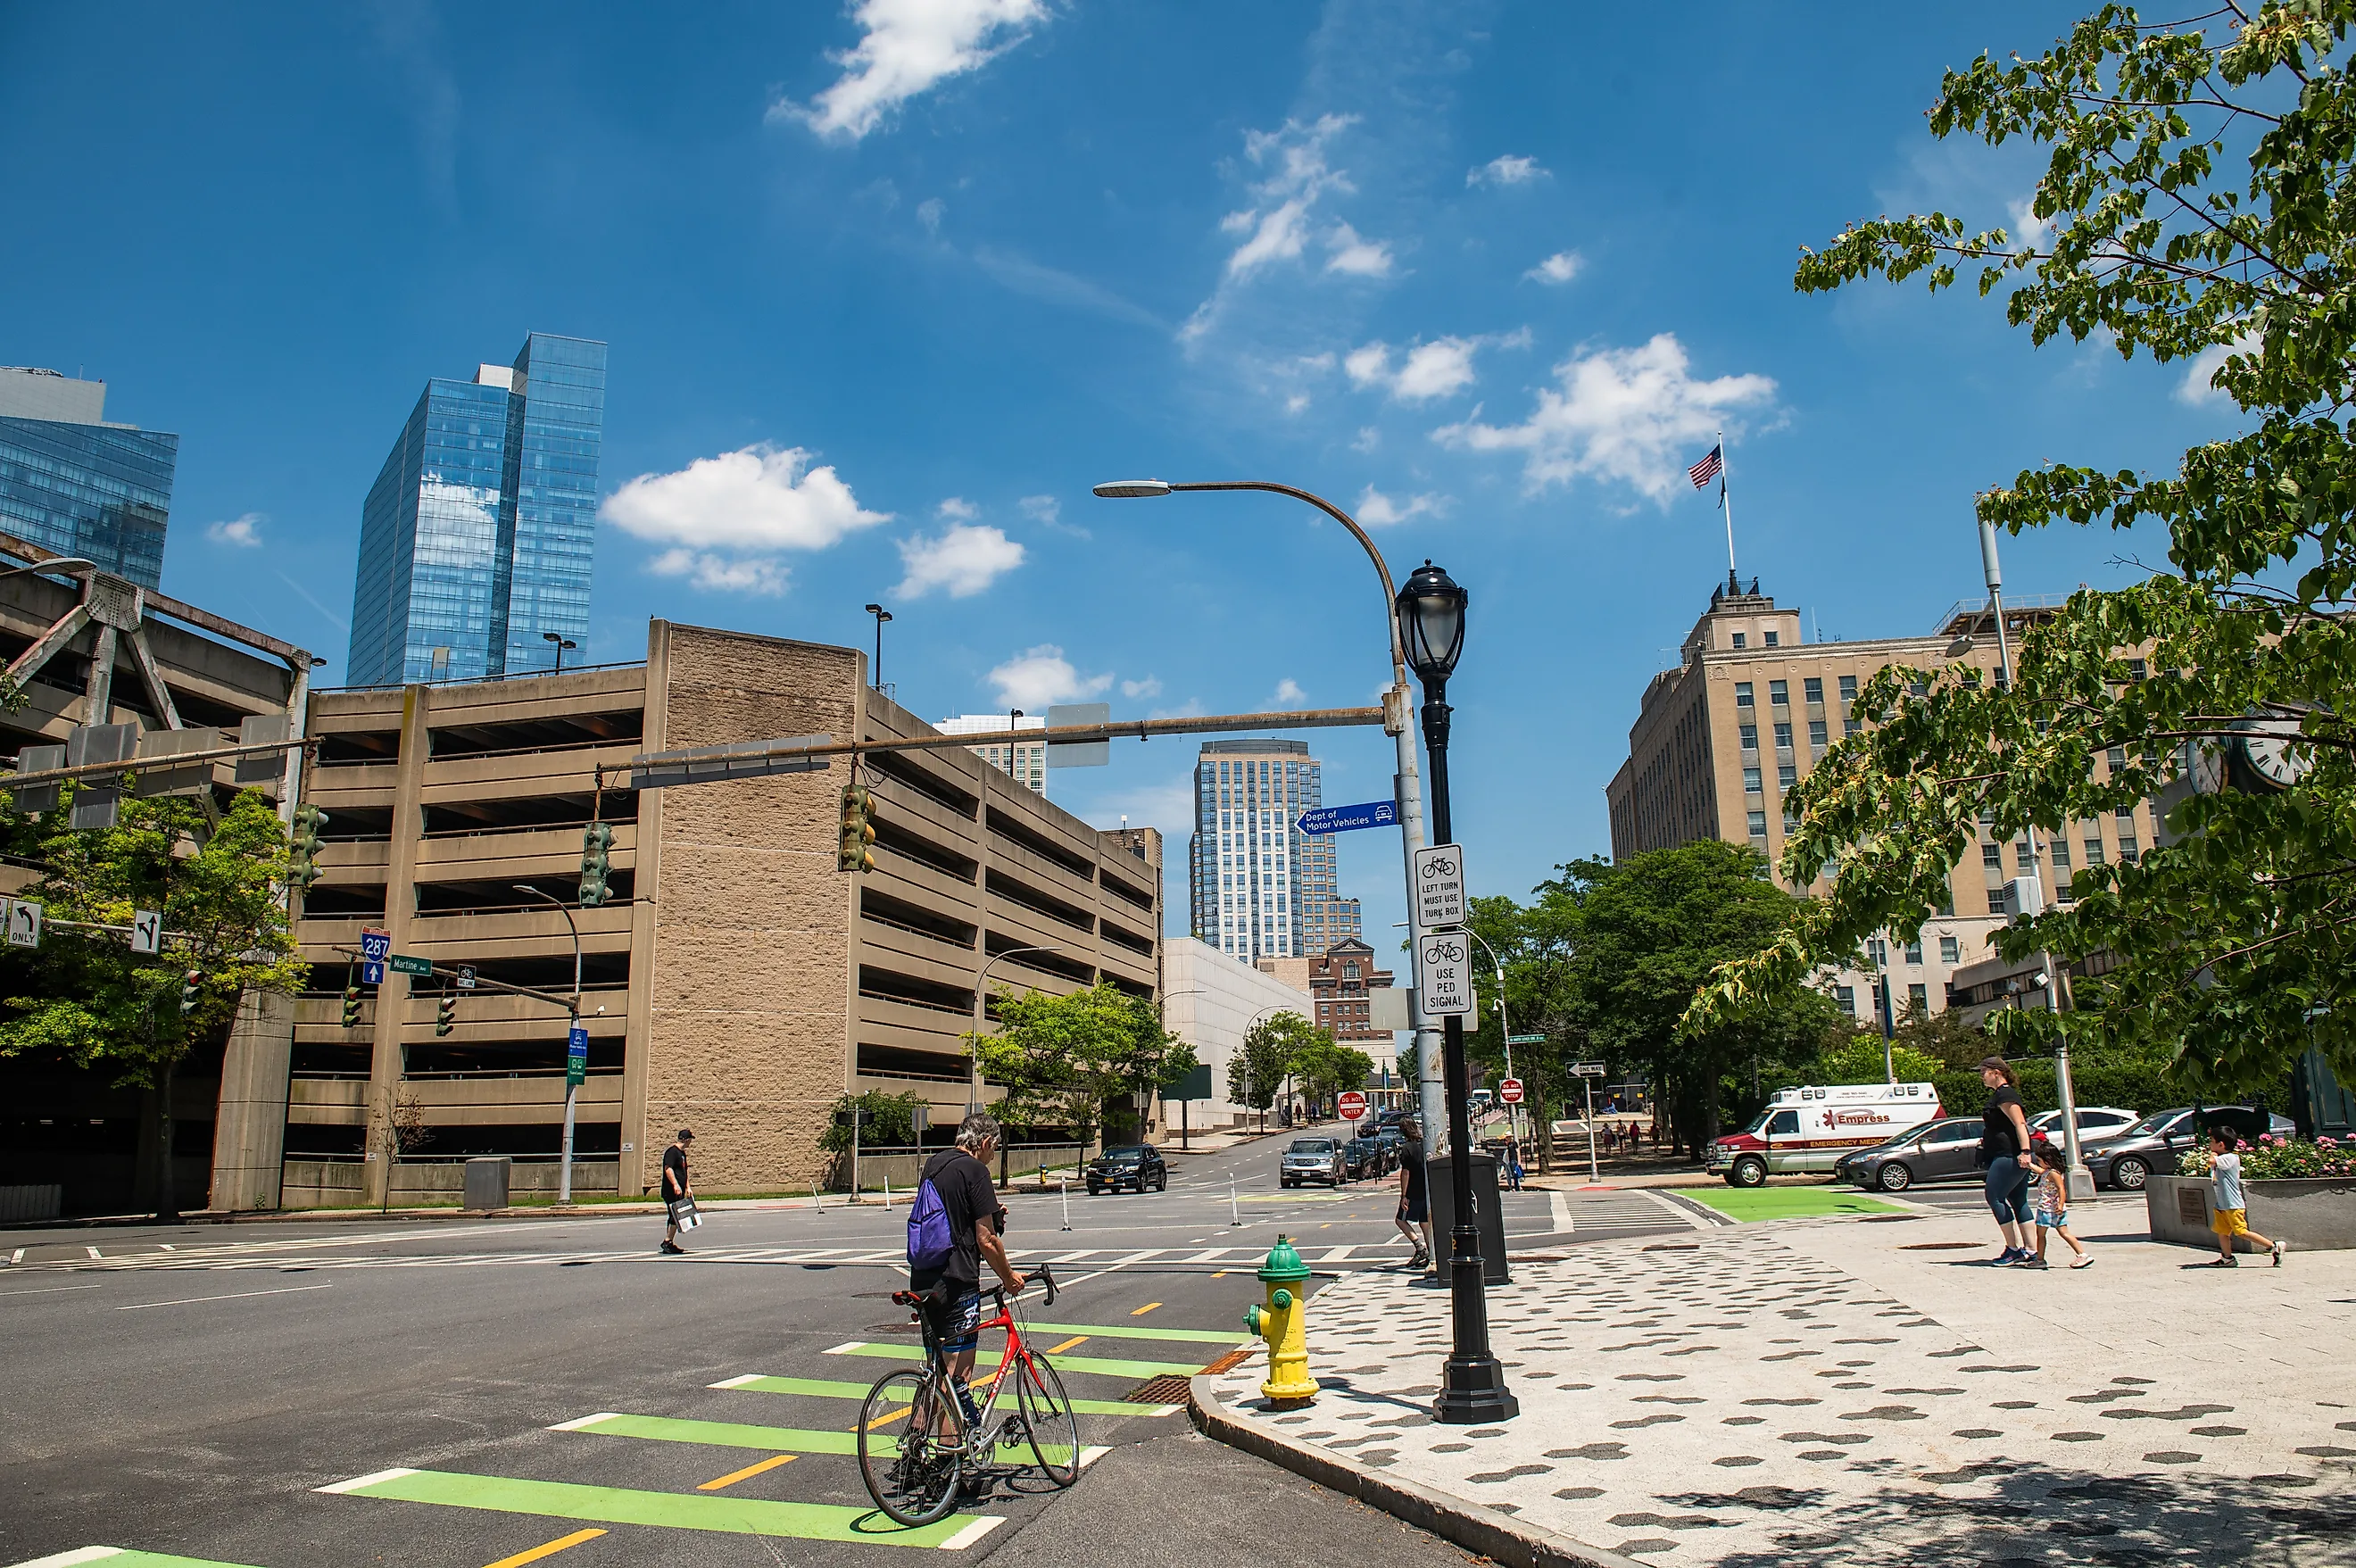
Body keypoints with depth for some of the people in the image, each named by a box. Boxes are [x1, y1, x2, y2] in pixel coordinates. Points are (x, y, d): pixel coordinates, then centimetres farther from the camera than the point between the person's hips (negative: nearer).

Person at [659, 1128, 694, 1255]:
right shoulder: (672, 1152, -11)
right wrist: (675, 1185, -29)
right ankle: (668, 1241, -12)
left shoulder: (682, 1153, 20)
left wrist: (688, 1187, 21)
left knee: (674, 1217, 10)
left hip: (679, 1192, 10)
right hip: (671, 1191, -10)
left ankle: (669, 1244, 14)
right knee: (676, 1216, -14)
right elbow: (668, 1169, -22)